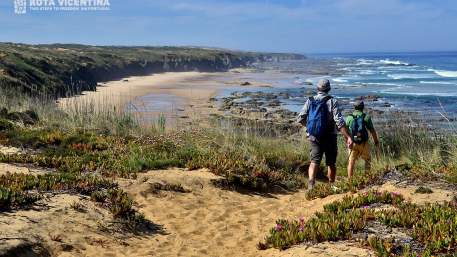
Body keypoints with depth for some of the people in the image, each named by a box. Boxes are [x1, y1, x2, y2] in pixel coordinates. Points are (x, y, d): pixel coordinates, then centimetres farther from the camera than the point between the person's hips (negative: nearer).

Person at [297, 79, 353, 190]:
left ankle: (310, 184, -24)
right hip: (329, 137, -2)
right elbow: (339, 121, -17)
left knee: (314, 161, -1)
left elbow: (300, 119, 2)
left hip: (314, 137, 2)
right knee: (331, 163, 13)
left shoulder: (310, 101, 2)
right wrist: (348, 137, -19)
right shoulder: (332, 101, -7)